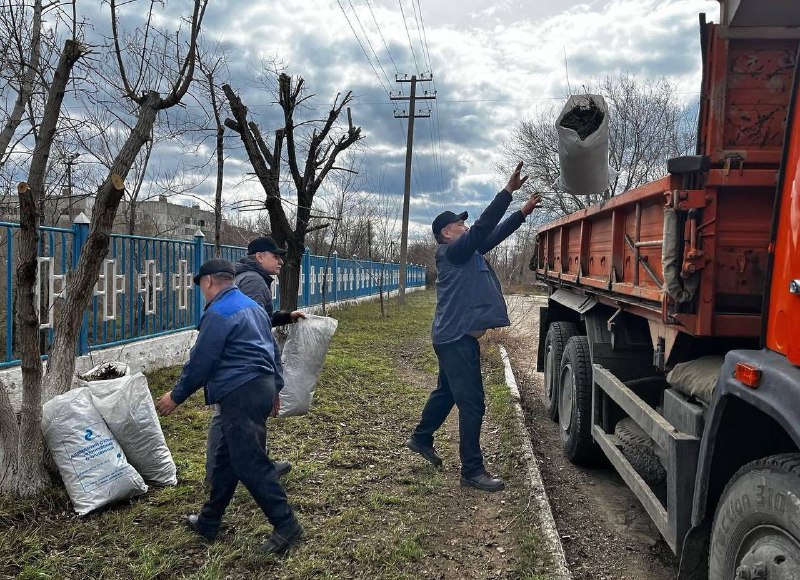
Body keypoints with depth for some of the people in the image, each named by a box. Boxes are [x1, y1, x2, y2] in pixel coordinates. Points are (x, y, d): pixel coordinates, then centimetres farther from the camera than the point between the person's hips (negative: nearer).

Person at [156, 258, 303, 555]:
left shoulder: (218, 313, -12)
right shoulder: (251, 306, 18)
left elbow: (200, 362, -11)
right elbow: (270, 349, 22)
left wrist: (176, 396, 2)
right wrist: (273, 389, 27)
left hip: (240, 395, -10)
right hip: (262, 386, 10)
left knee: (250, 464, -6)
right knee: (224, 458, 18)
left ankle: (285, 525, -1)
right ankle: (209, 521, 30)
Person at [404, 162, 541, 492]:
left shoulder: (467, 253, 15)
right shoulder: (451, 251, -12)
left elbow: (494, 235, 17)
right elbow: (483, 228, -21)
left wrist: (524, 212, 12)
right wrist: (508, 191, -21)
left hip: (458, 337, 10)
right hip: (456, 339, -10)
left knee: (446, 392, 23)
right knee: (472, 403, -7)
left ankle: (421, 439, 40)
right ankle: (472, 471, 0)